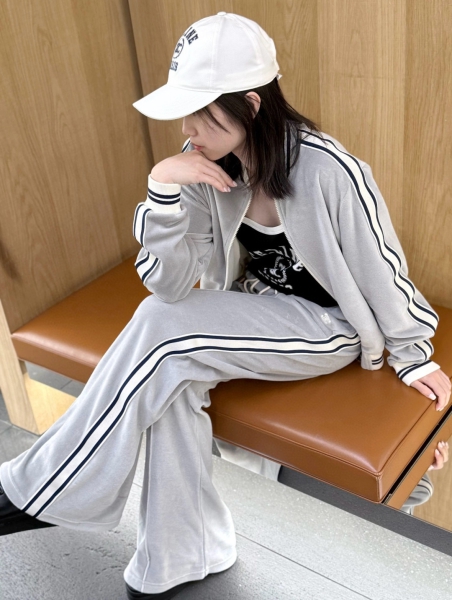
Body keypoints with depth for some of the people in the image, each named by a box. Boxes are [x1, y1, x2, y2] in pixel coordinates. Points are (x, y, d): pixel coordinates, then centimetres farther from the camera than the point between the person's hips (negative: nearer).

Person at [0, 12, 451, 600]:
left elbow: (381, 268, -13)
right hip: (256, 313, 6)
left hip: (327, 326, -5)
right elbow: (171, 284, -14)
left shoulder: (327, 170, -27)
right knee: (172, 381, -25)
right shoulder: (207, 164, -10)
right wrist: (162, 188, -28)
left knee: (159, 331, -24)